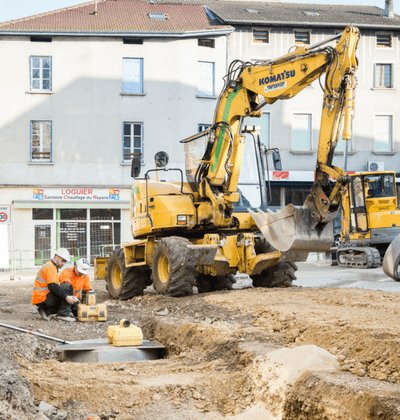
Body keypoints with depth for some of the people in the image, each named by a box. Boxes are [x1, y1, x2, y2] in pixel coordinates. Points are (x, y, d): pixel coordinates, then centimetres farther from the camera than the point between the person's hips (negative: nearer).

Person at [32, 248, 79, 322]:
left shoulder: (53, 267, 22)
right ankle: (63, 315, -16)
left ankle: (45, 311, 6)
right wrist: (66, 296, -27)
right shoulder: (50, 267, -12)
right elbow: (52, 286, -25)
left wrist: (71, 297, 7)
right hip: (42, 299, -10)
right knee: (68, 287, -17)